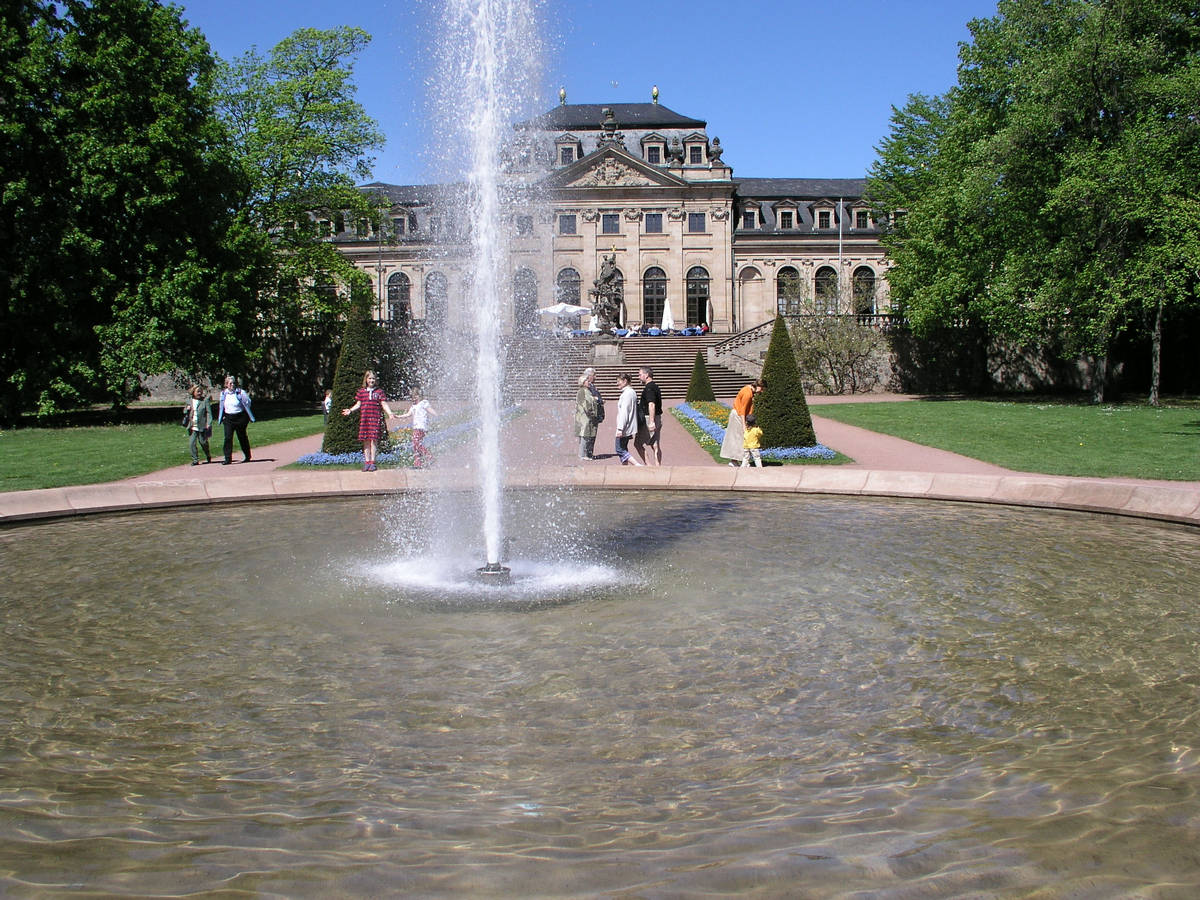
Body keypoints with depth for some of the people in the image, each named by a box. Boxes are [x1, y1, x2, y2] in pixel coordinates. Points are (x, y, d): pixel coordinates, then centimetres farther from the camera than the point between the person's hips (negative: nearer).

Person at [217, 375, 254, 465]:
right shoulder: (223, 393, 5)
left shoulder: (241, 392, -8)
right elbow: (221, 406, 17)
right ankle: (228, 459, -9)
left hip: (240, 417, -3)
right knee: (228, 438, -9)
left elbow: (247, 404, -2)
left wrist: (250, 417, 0)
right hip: (228, 418, 3)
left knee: (242, 437, 8)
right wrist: (221, 418, 16)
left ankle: (247, 456, 26)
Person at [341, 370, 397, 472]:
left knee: (373, 440, -6)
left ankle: (372, 462, -2)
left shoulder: (379, 392, 6)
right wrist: (350, 410, 0)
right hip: (364, 418, 2)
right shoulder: (361, 391, 12)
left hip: (375, 418, -2)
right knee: (366, 441, 3)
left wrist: (390, 413, -11)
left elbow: (384, 404, 3)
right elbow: (358, 404, 15)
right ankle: (367, 462, 7)